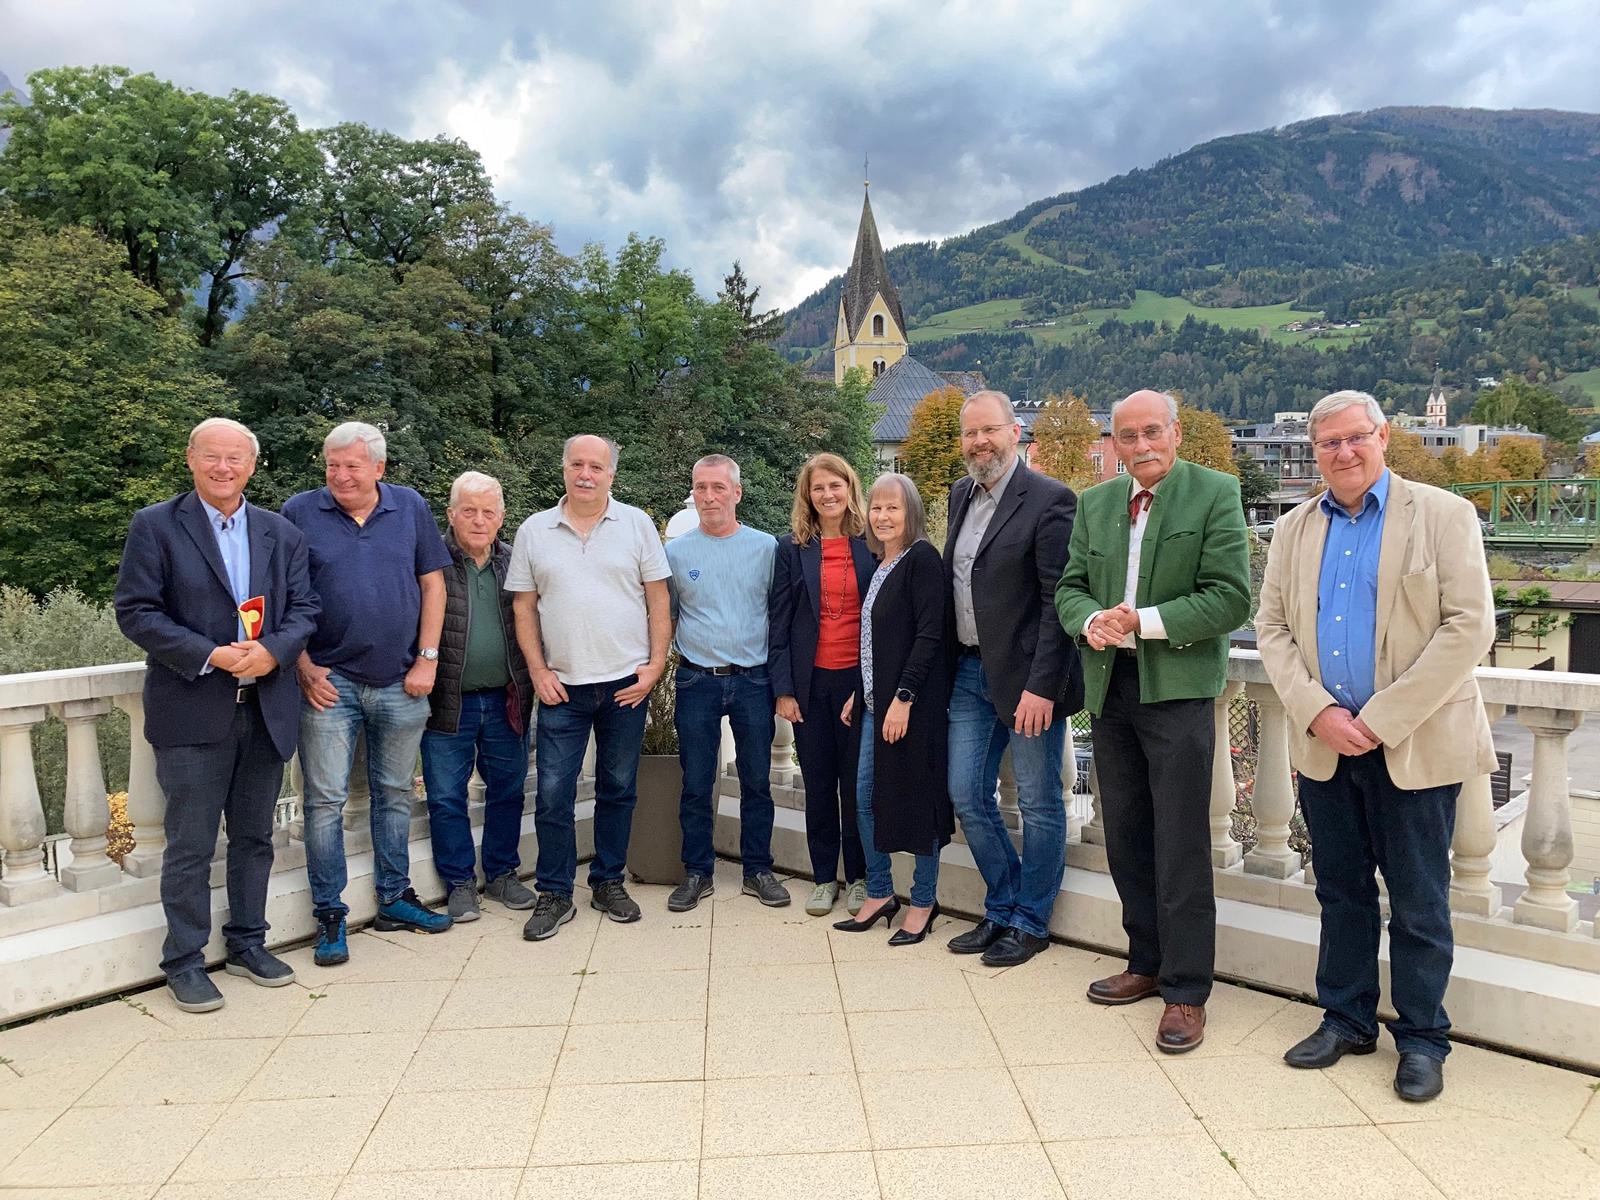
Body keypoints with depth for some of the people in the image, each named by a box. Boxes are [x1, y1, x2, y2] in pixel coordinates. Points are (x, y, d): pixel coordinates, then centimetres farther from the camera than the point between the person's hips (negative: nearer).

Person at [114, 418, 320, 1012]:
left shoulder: (282, 533, 9)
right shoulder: (155, 526, -2)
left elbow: (303, 607, 5)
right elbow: (135, 611, -8)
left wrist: (271, 651, -15)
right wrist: (211, 656, -18)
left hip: (266, 708, 4)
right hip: (193, 712, -4)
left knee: (254, 837, 14)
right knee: (190, 846, 3)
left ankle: (247, 943, 29)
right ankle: (184, 963, 17)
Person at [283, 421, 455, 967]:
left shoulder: (411, 508, 4)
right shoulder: (299, 512, -1)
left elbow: (432, 583, 5)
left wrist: (427, 658, -2)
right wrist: (304, 668, -7)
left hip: (401, 682, 2)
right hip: (329, 681, -2)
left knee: (395, 794, 13)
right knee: (325, 800, 0)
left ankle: (394, 899, 26)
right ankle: (329, 915, 12)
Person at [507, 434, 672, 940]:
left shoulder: (636, 524, 2)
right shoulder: (534, 531, 5)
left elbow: (658, 599, 2)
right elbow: (524, 608, 6)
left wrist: (655, 665, -5)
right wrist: (538, 671, -2)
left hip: (626, 683, 0)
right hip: (561, 687, 0)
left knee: (618, 788, 10)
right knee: (553, 793, 1)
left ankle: (608, 882, 25)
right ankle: (554, 894, 15)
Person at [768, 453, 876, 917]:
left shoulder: (871, 544, 2)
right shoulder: (791, 548, 3)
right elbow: (778, 621, 2)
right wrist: (783, 689, -3)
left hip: (859, 678, -1)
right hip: (811, 681, 1)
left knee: (857, 781, 5)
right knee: (818, 781, 9)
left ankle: (859, 877, 20)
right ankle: (824, 877, 22)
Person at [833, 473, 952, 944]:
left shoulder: (922, 558, -11)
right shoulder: (880, 566, 14)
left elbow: (929, 634, -17)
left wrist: (904, 698, -20)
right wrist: (859, 694, 14)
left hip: (912, 701, -8)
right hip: (875, 702, 8)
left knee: (917, 799, 2)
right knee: (865, 797, 10)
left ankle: (923, 903, 16)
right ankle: (879, 894, 24)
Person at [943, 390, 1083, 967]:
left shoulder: (1050, 499, -13)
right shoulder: (961, 494, 10)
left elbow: (1059, 602, -17)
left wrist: (1041, 686, -21)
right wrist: (948, 663, 12)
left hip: (1027, 678, -7)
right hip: (970, 671, 7)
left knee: (1038, 805, 7)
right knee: (967, 795, 12)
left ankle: (1031, 922, 24)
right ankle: (1002, 910, 30)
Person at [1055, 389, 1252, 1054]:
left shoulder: (1215, 493, -4)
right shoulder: (1095, 503, 12)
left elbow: (1231, 598, -11)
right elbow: (1070, 587, 13)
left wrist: (1144, 621, -18)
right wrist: (1092, 620, -9)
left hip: (1177, 687, -5)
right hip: (1109, 685, 6)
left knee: (1180, 845, -1)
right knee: (1125, 838, 14)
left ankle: (1186, 991, 11)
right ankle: (1148, 962, 30)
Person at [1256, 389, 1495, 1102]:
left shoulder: (1443, 516, -4)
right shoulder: (1294, 530, 9)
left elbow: (1469, 627, -11)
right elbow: (1273, 628, 5)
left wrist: (1383, 720, -16)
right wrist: (1317, 712, -11)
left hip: (1415, 745, -4)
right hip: (1324, 744, 4)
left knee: (1418, 902, 7)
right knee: (1341, 891, 15)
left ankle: (1421, 1039, 24)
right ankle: (1346, 1020, 30)